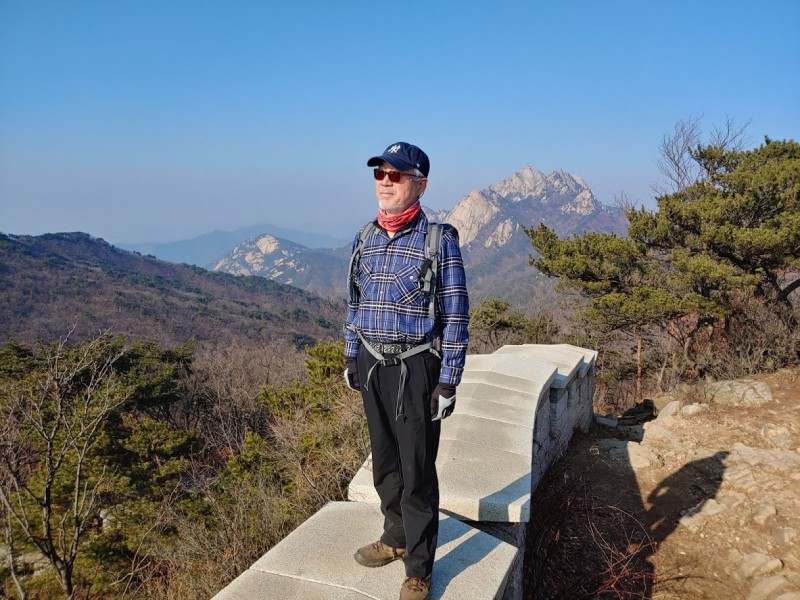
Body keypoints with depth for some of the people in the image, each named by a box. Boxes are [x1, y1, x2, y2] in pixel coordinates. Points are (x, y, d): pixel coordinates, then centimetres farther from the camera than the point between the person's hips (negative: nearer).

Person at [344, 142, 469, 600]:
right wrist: (352, 356, 15)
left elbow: (456, 317, -11)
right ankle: (396, 537, 39)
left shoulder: (439, 240, -11)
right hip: (372, 365, 6)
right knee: (385, 462, 18)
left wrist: (448, 382, -13)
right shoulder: (365, 238, 7)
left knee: (417, 472, 2)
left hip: (415, 369, -6)